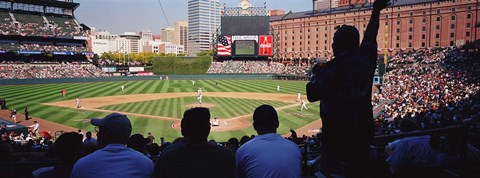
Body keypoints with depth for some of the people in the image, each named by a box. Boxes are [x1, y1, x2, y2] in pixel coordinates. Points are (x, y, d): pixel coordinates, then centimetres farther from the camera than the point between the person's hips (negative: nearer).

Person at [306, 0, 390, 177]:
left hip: (337, 132, -6)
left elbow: (312, 94, -22)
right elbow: (370, 37, 20)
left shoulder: (333, 67, -16)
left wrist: (316, 73, -3)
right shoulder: (366, 57, 0)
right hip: (363, 130, 6)